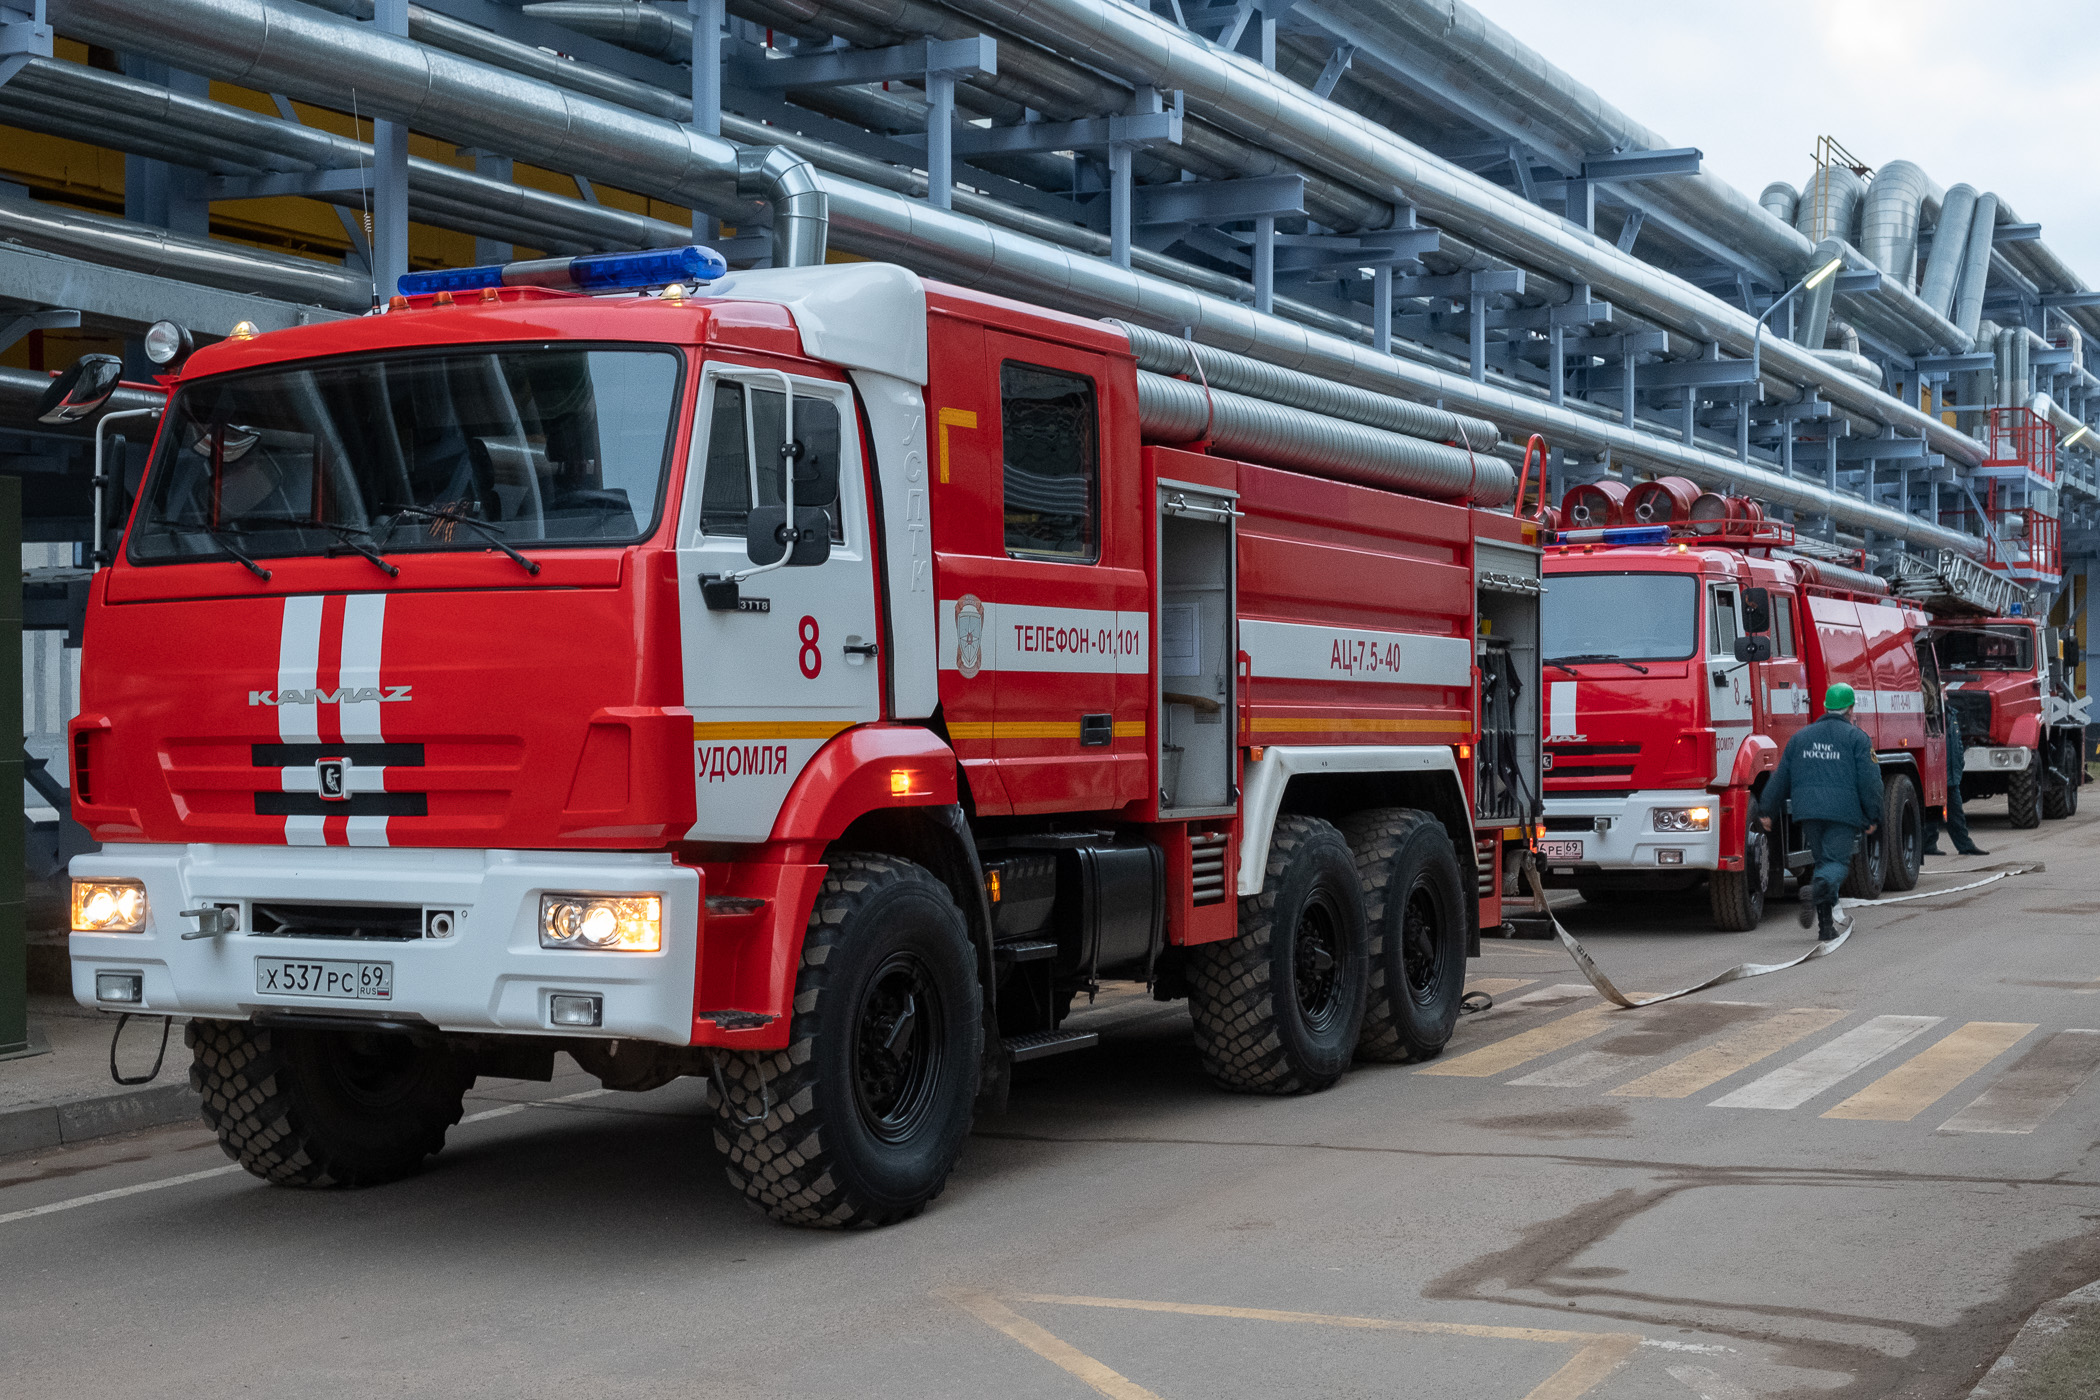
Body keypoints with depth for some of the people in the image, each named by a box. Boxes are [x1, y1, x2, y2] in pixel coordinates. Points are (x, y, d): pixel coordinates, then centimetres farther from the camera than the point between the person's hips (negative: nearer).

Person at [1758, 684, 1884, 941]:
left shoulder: (1800, 737, 17)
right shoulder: (1856, 738, 3)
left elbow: (1781, 778, 17)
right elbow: (1869, 780, -3)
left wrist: (1767, 811, 21)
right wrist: (1873, 817, 2)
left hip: (1808, 811, 4)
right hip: (1843, 812, -4)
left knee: (1822, 860, 14)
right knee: (1837, 861, -4)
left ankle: (1827, 924, 10)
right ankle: (1815, 890, -37)